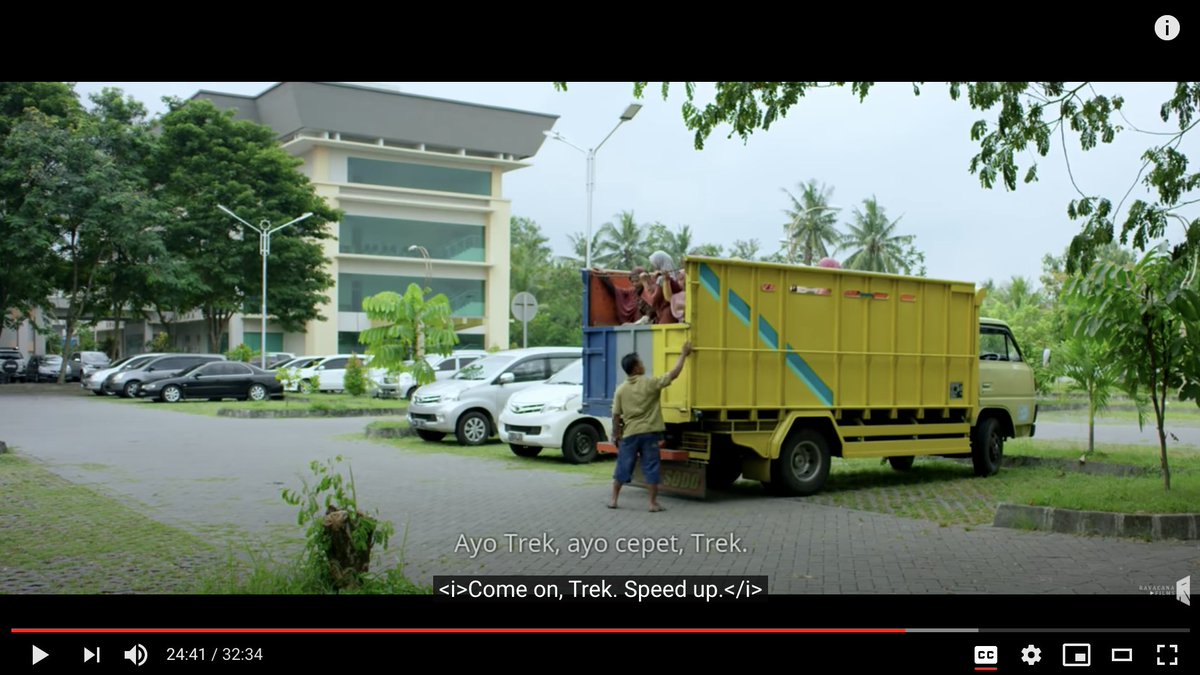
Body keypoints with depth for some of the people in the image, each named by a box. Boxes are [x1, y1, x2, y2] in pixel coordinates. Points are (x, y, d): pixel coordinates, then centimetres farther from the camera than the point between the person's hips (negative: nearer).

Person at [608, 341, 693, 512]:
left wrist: (616, 435, 12)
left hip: (629, 434, 3)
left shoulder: (621, 390, 0)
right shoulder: (650, 383, -8)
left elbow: (616, 416, 1)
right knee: (651, 468, 3)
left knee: (623, 467, 11)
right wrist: (683, 354, 4)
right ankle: (653, 503, 5)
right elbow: (674, 374, -6)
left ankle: (613, 500, 16)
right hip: (649, 433, -3)